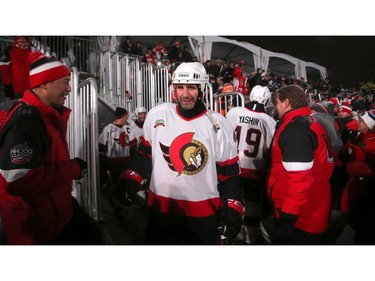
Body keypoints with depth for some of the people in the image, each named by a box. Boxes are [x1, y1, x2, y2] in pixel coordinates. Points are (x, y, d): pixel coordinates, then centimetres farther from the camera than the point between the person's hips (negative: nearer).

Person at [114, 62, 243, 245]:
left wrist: (231, 214, -8)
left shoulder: (219, 124, -7)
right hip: (161, 209, 2)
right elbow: (145, 153, 8)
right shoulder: (157, 115, -4)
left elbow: (229, 173, -4)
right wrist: (130, 182, -1)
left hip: (204, 214, -1)